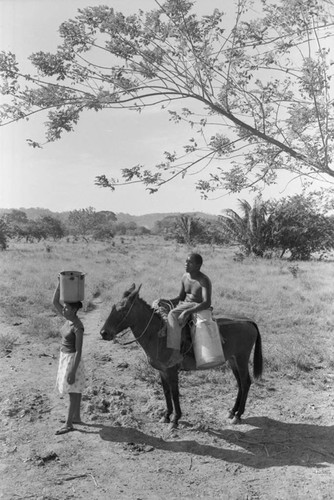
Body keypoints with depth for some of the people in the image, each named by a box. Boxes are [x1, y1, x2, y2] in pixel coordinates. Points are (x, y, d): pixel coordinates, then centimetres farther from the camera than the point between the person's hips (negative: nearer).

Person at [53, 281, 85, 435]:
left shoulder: (78, 327, -24)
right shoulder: (69, 319, 0)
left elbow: (79, 351, -22)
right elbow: (54, 302, 0)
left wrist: (72, 372, -21)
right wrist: (60, 284, -11)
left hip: (72, 360, -9)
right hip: (65, 357, 9)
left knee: (73, 392, 3)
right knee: (74, 391, 19)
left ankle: (68, 424, 14)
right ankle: (77, 417, 32)